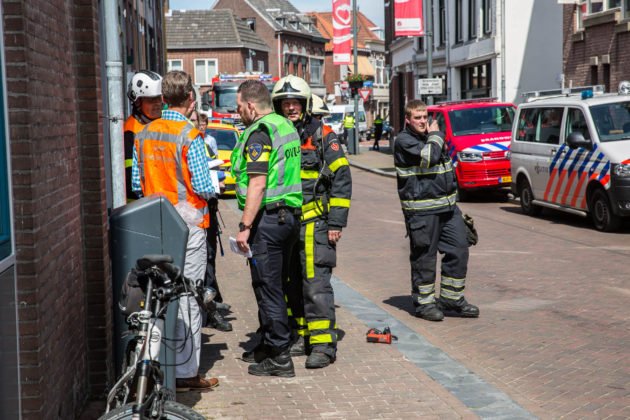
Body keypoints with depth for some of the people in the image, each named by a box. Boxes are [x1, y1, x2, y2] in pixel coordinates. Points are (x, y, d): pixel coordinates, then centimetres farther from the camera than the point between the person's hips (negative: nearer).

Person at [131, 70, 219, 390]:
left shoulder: (144, 134, 5)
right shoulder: (189, 136, -14)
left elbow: (136, 184, 8)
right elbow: (202, 187, -15)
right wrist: (214, 182, 6)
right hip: (187, 222, -6)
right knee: (188, 295, 0)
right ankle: (186, 371, 3)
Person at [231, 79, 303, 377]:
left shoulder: (259, 133, -15)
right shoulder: (286, 126, 14)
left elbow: (258, 184, -21)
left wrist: (245, 226, -20)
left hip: (267, 218, -10)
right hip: (290, 215, 10)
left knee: (267, 287, -3)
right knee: (275, 285, 18)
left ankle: (279, 357, 0)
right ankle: (269, 345, 29)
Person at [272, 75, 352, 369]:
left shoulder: (322, 136, -1)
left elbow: (341, 180, -3)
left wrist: (336, 223, -9)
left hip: (314, 223, -5)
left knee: (316, 284, -10)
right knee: (291, 284, 10)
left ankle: (323, 344, -7)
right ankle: (301, 336, 22)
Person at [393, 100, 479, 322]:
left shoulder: (431, 136, 18)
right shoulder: (403, 141, -8)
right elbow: (428, 156, -24)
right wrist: (435, 135, -6)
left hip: (447, 205, 8)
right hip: (421, 209, -7)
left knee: (458, 250, 4)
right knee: (424, 257, -1)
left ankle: (452, 299, 15)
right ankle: (424, 302, 12)